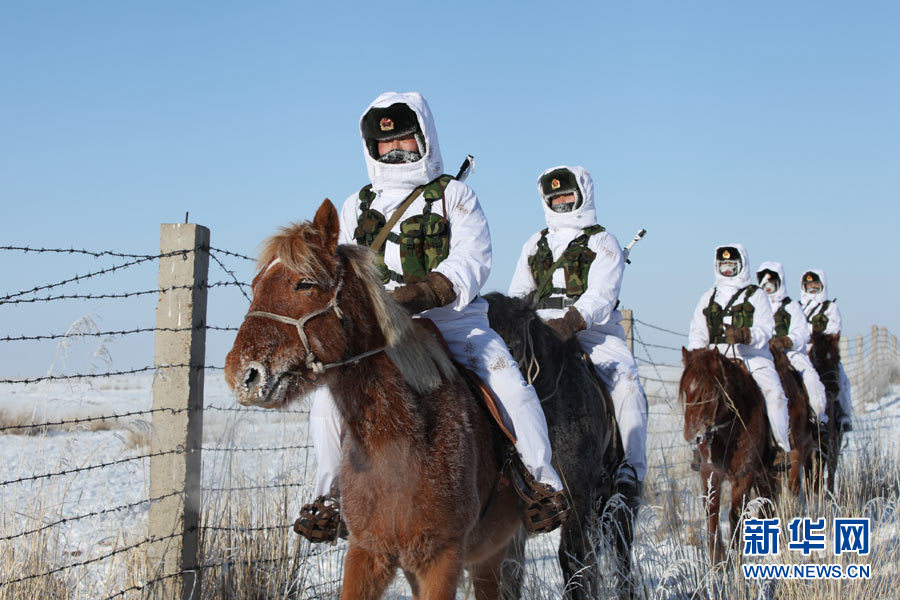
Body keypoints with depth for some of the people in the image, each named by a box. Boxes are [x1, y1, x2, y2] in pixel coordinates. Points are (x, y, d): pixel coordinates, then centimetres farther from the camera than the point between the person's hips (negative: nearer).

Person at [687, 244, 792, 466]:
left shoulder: (756, 297, 8)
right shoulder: (707, 299, 18)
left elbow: (765, 330, -6)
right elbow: (697, 333, 14)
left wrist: (743, 335, -27)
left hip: (753, 359, -3)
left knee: (773, 392, -27)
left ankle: (782, 447, -21)